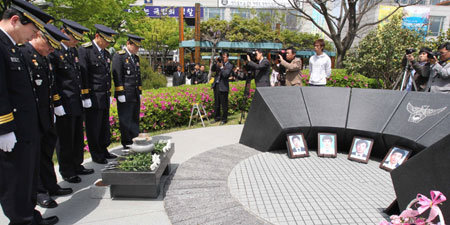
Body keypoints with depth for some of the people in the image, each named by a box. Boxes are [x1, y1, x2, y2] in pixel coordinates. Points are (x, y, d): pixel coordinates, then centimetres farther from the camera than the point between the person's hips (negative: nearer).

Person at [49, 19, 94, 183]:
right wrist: (57, 103, -16)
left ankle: (77, 166, 31)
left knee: (78, 137, 16)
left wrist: (85, 97, 15)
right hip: (64, 105, -8)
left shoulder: (74, 51, 14)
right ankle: (66, 171, 19)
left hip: (77, 103, 8)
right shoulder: (53, 51, -11)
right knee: (65, 139, 4)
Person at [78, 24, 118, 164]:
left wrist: (109, 94, 15)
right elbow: (83, 75, -12)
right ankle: (96, 154, 15)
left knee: (104, 126, 15)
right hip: (93, 97, -7)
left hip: (105, 97, 7)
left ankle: (103, 151, 28)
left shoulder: (106, 54, 16)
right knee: (94, 128, 2)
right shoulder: (85, 50, -7)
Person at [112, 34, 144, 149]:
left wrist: (140, 92, 17)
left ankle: (135, 141, 19)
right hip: (125, 95, -7)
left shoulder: (136, 57, 18)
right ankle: (127, 144, 5)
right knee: (125, 120, -3)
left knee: (135, 119, 11)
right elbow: (117, 76, -12)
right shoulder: (119, 56, -6)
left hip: (135, 95, 7)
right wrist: (120, 94, -16)